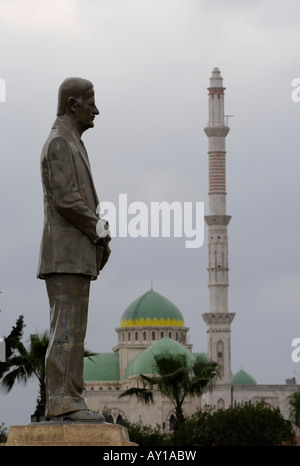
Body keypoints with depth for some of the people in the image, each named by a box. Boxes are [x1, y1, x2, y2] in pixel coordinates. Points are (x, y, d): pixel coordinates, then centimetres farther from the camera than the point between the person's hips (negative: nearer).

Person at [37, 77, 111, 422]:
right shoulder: (59, 143, -10)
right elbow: (66, 200, -20)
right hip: (65, 254, -10)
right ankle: (62, 402, -14)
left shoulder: (72, 146, 23)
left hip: (77, 257, 10)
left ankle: (69, 403, 6)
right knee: (66, 330, -12)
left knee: (72, 331, 6)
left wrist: (100, 237, 7)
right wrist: (100, 230, -8)